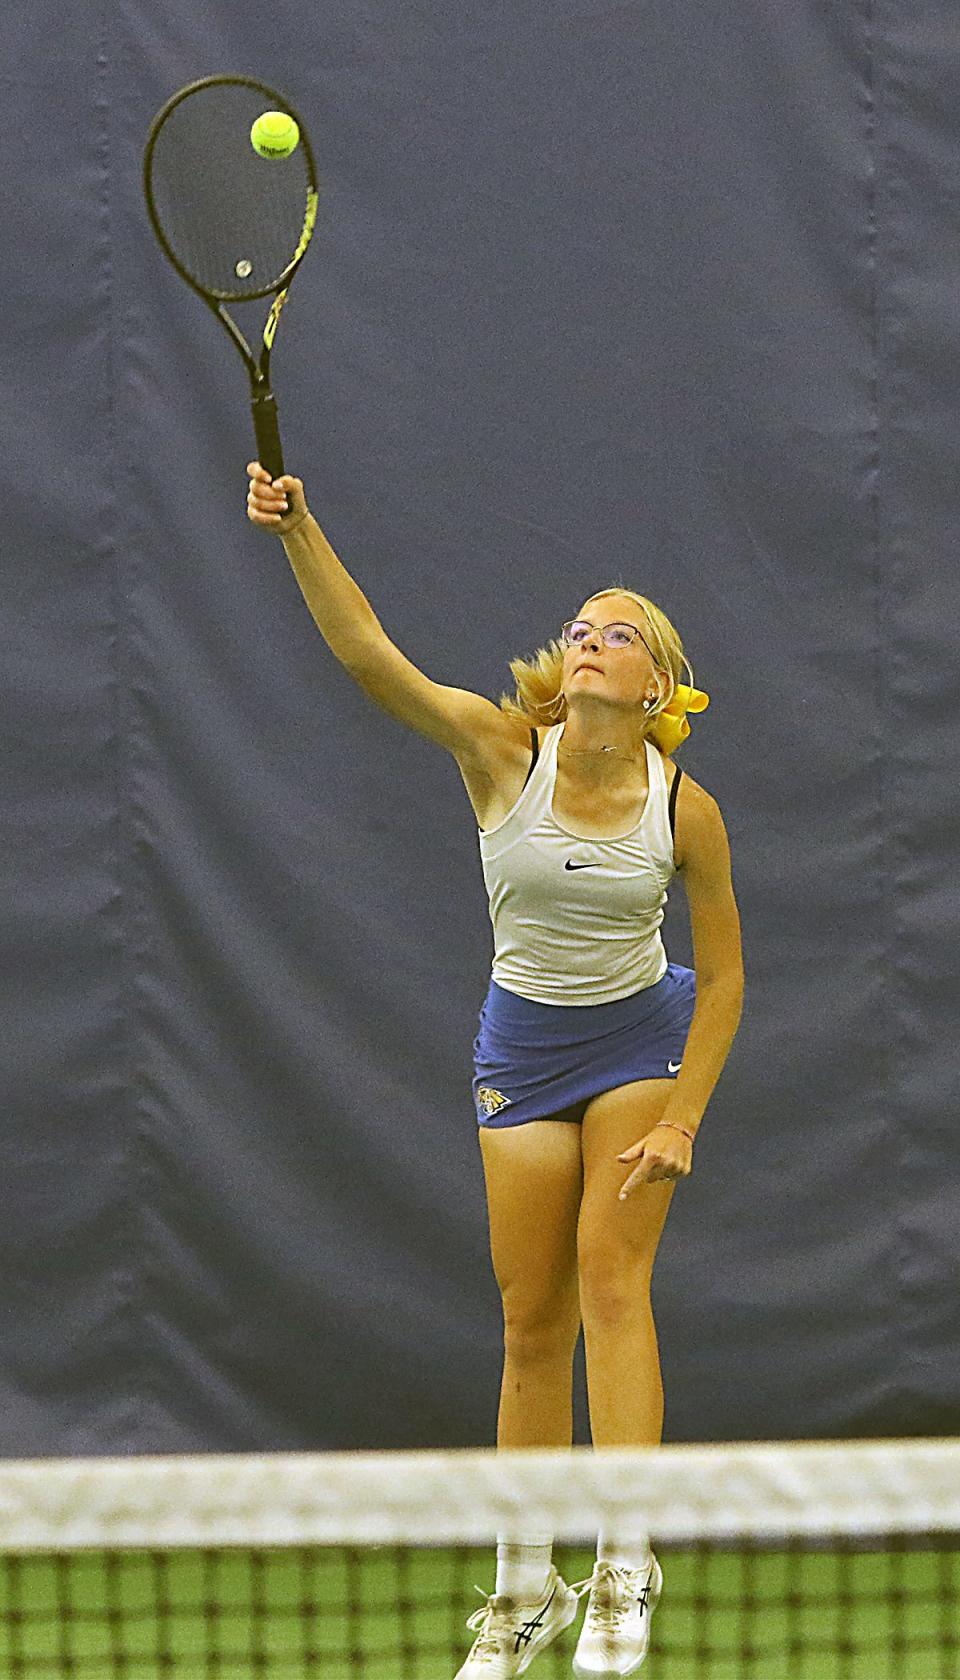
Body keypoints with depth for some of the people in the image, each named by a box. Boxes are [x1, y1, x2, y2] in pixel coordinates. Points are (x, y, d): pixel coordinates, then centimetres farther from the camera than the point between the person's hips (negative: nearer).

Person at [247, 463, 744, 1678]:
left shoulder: (685, 810, -14)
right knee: (532, 1318, 2)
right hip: (522, 1043, 1)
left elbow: (723, 972, -4)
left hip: (643, 1036, -1)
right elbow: (368, 656, -28)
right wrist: (298, 530, -41)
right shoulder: (502, 750, -15)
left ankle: (625, 1571, -16)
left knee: (611, 1273, -17)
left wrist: (681, 1119, -10)